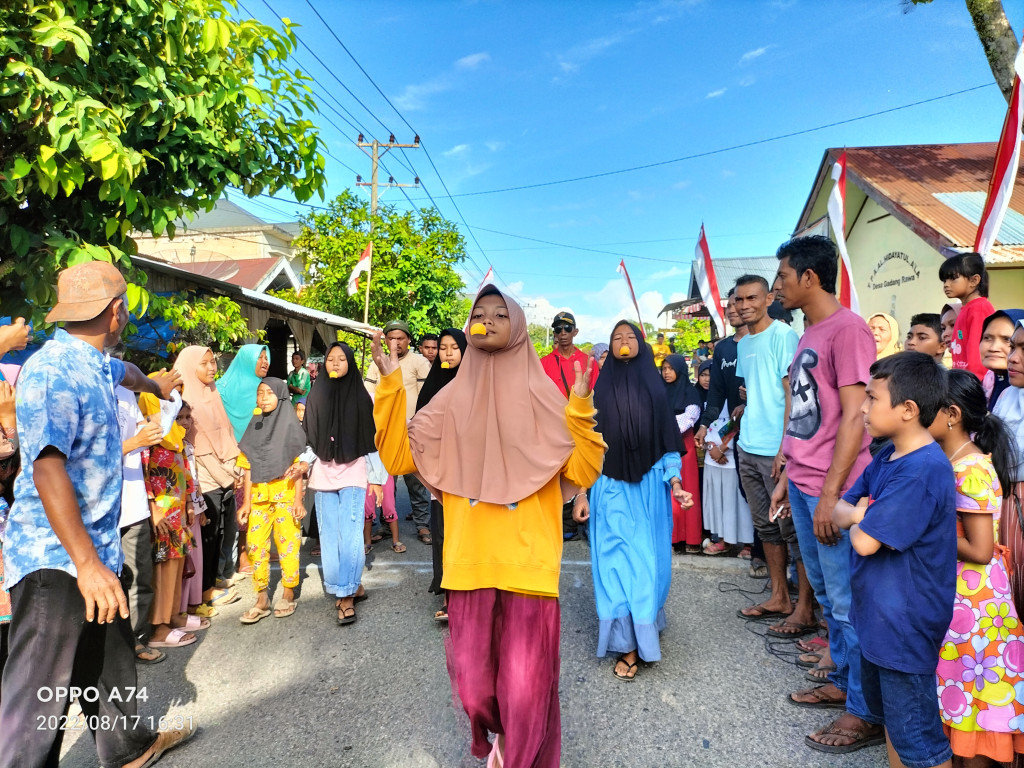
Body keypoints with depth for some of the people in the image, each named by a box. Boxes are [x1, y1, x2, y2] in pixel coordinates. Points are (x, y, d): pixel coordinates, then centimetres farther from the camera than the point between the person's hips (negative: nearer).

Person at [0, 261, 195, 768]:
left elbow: (124, 372, 33)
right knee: (41, 691, -2)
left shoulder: (97, 364, 7)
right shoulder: (53, 369, -22)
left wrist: (154, 383, 57)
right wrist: (86, 563, -33)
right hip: (55, 558, -10)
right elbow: (47, 465, -30)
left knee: (113, 660, 22)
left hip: (96, 547, 10)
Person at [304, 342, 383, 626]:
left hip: (353, 473, -3)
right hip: (323, 475, 3)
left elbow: (372, 439, 1)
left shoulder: (362, 396, 1)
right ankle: (351, 587, 18)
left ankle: (346, 594, 1)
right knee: (330, 535, 5)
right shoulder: (315, 397, 8)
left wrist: (377, 477, -1)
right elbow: (308, 437, 10)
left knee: (350, 534, -8)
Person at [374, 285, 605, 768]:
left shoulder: (540, 396, 0)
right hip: (469, 563, 3)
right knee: (472, 684, 13)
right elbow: (397, 457, 0)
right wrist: (390, 383, -6)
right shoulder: (453, 398, 7)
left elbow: (583, 472, -6)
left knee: (526, 689, 3)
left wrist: (580, 406, -18)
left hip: (528, 564, -2)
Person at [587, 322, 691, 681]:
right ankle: (627, 644, 10)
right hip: (611, 489, 0)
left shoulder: (655, 387, 5)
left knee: (647, 561, 4)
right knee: (615, 561, 0)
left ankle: (644, 633, 20)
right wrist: (583, 493, 1)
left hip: (649, 489, 0)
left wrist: (676, 483, -7)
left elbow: (668, 441, 5)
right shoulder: (601, 390, 4)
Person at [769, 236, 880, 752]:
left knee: (847, 601, 3)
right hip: (804, 487, 9)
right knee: (827, 593, 19)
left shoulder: (848, 329, -14)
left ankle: (865, 713, 19)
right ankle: (842, 681, 36)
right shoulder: (808, 335, 13)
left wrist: (830, 493, -19)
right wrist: (787, 477, 17)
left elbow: (855, 415, -18)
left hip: (835, 492, -9)